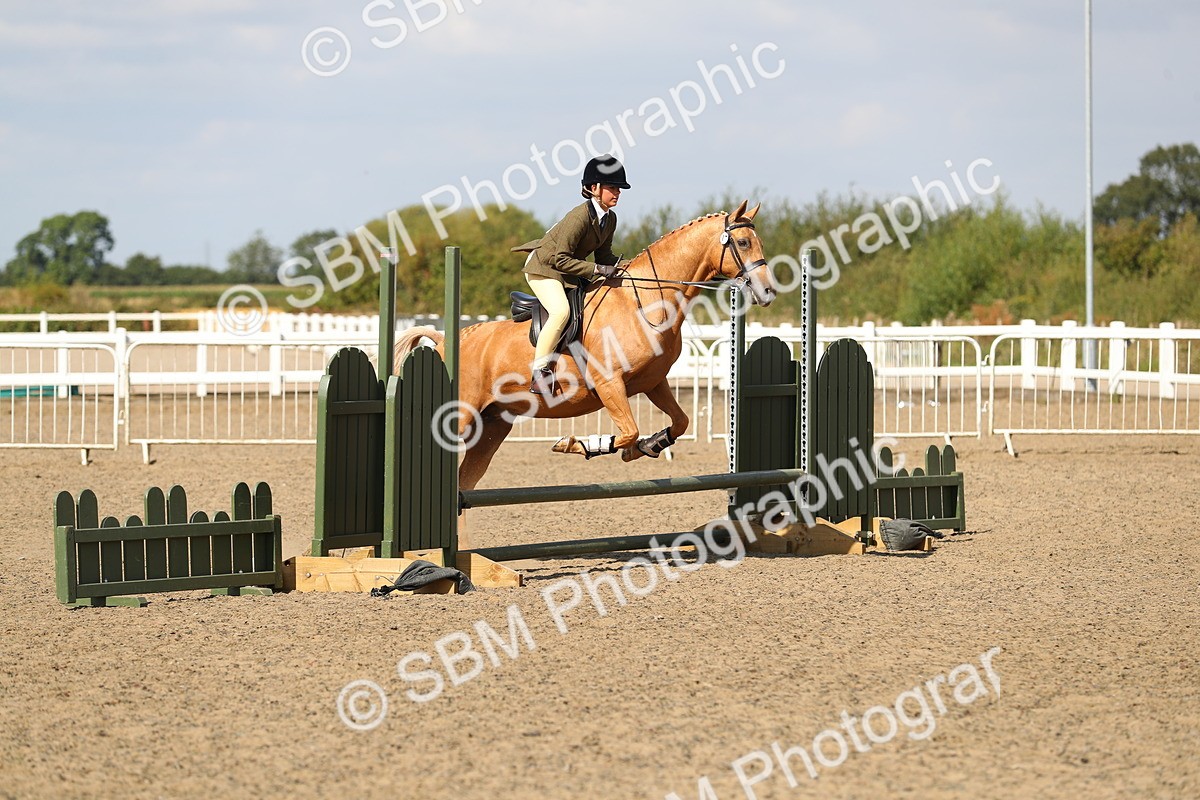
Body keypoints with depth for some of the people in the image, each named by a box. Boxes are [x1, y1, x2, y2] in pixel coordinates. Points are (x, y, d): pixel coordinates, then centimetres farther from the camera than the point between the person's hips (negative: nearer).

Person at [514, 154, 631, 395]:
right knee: (561, 311, -31)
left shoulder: (610, 219, 0)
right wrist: (597, 269, -29)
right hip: (543, 267, -10)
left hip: (571, 272, 10)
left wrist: (620, 265, -11)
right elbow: (561, 259, -27)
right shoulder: (579, 217, -27)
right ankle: (539, 371, -26)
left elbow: (603, 255, 8)